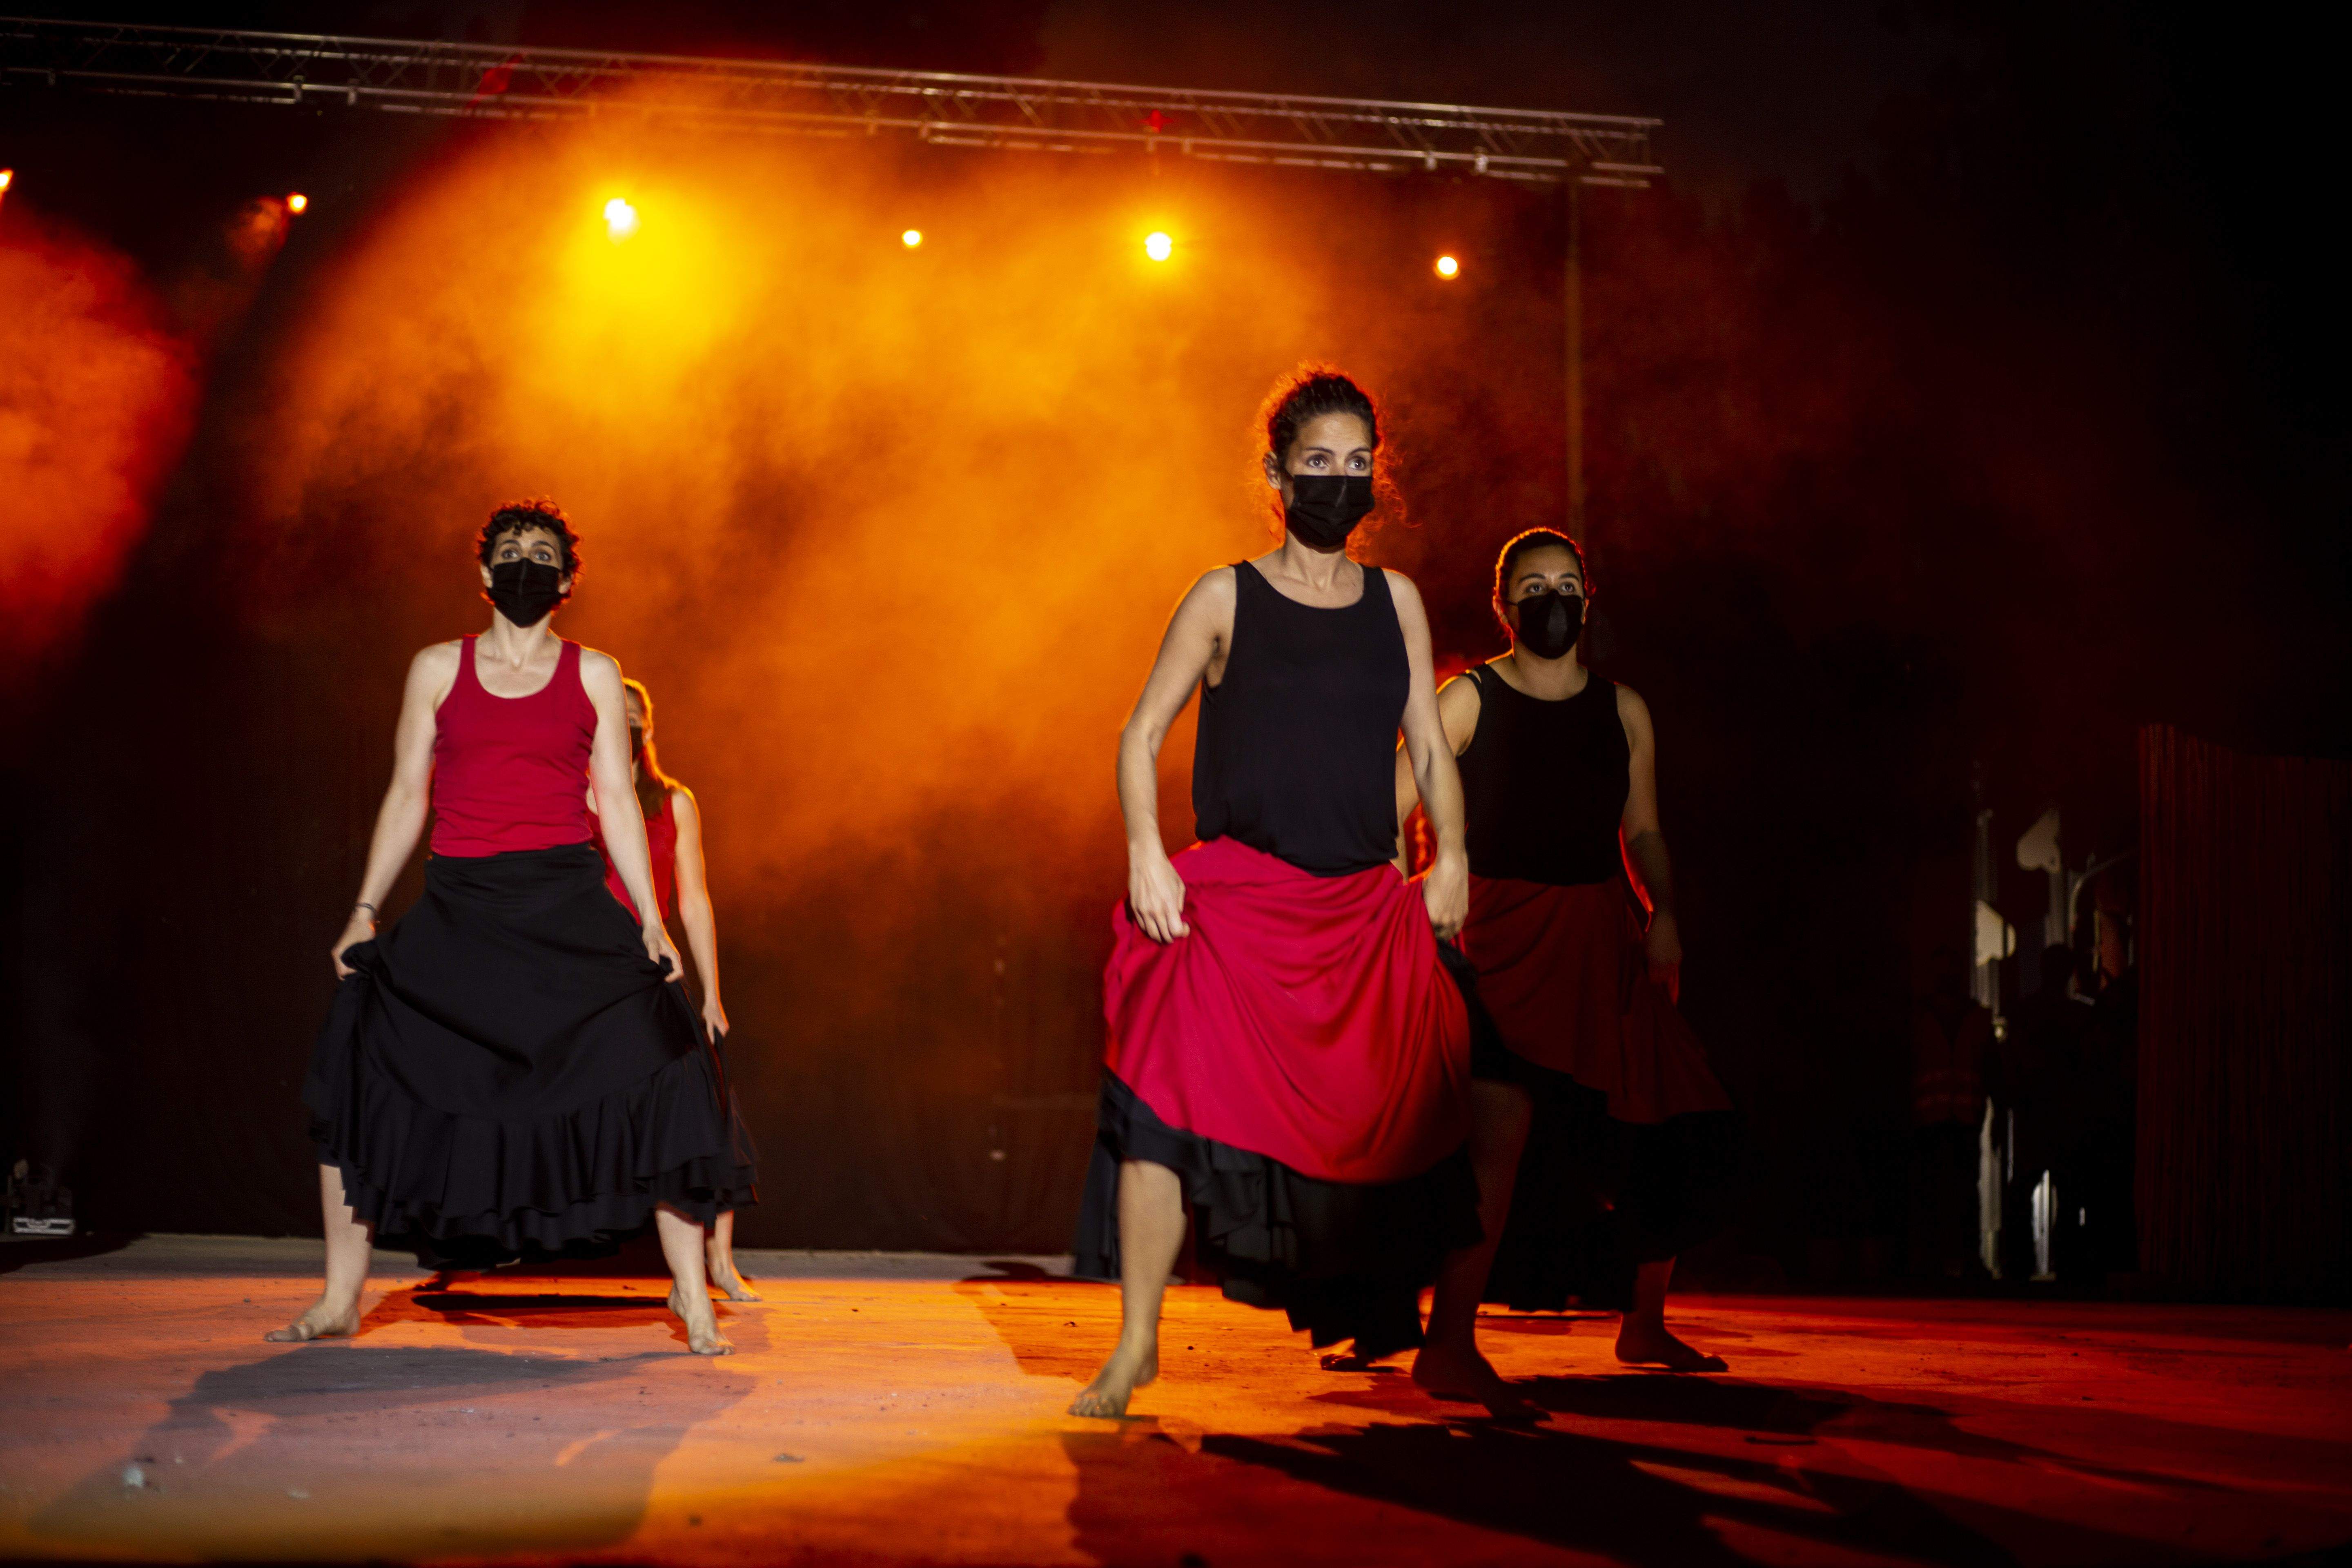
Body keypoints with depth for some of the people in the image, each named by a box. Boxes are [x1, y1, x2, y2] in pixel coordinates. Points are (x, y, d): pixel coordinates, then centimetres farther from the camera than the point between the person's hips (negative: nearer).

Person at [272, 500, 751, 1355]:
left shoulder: (593, 674, 9)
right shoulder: (438, 669, 10)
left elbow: (617, 801, 7)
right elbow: (407, 796, 11)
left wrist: (652, 922, -1)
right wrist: (364, 913, 5)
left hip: (570, 908, -1)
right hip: (458, 913, 1)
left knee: (658, 1073, -13)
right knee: (355, 1072, -5)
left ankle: (691, 1292, -3)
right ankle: (340, 1299, 9)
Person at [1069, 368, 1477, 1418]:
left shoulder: (1396, 602, 14)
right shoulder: (1226, 600, 5)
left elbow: (1428, 745, 17)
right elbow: (1141, 734, 4)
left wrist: (1450, 855, 2)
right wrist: (1146, 854, -10)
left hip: (1369, 913, 3)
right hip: (1234, 904, -3)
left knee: (1402, 1124, 2)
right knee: (1173, 1105, -16)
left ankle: (1404, 1338, 17)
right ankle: (1136, 1343, -7)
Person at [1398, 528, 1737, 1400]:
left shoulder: (1622, 712, 13)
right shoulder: (1469, 700, -1)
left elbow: (1643, 832, 19)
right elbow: (1387, 812, -5)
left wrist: (1664, 915, 2)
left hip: (1601, 941, 6)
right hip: (1499, 932, -5)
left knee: (1676, 1125, 6)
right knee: (1502, 1121, -25)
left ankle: (1645, 1326, 26)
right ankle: (1449, 1346, -24)